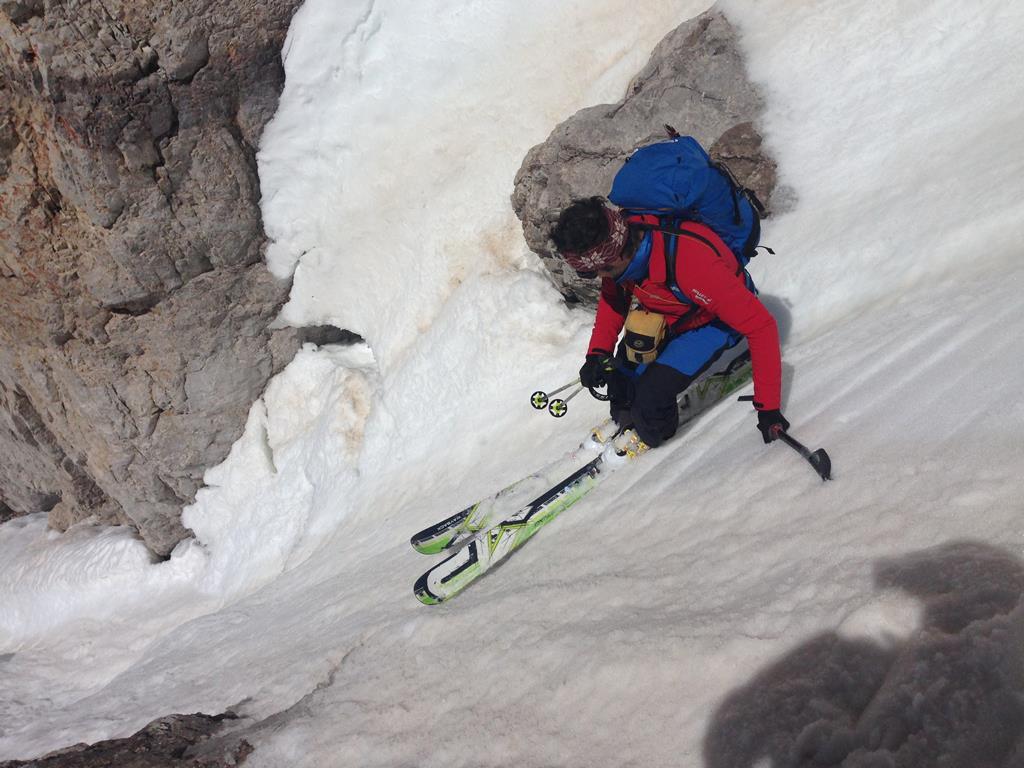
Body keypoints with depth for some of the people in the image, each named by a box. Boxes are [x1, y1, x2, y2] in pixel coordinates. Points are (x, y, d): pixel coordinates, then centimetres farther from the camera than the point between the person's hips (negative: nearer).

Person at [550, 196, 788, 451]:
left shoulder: (691, 262, -43)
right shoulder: (617, 242, -23)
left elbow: (761, 325, -35)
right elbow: (613, 297, 2)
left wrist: (768, 408, -32)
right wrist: (598, 351, -11)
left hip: (713, 321, -6)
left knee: (650, 395, -20)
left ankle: (649, 435, 14)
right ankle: (625, 420, 36)